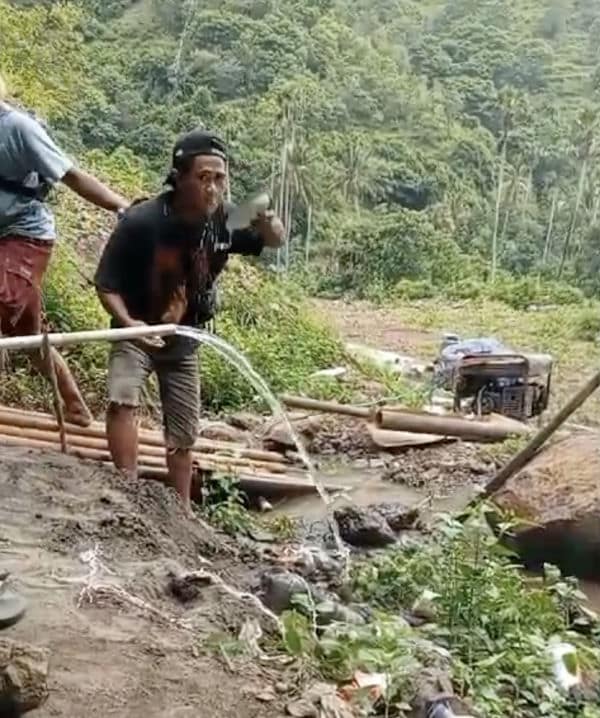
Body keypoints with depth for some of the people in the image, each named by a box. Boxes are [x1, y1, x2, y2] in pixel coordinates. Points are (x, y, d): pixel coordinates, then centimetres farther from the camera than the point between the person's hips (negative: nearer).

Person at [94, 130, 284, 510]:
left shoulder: (224, 219, -19)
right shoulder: (141, 221, -28)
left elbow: (274, 241, -3)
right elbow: (106, 285, -20)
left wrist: (268, 223, -28)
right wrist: (126, 322, -40)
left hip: (183, 341, 4)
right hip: (136, 334, -3)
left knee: (183, 435, 12)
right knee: (122, 399, -31)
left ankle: (181, 510, 30)